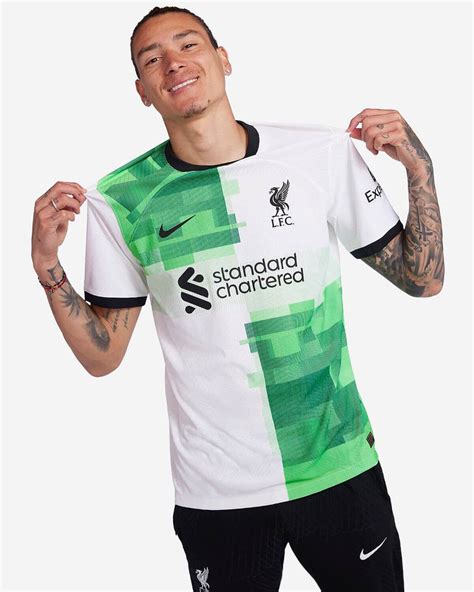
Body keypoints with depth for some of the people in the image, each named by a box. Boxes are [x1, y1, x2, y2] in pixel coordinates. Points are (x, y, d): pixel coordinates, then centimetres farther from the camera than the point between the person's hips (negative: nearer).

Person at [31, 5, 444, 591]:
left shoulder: (324, 152, -5)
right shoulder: (119, 201, -6)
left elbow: (422, 279, 1)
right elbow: (102, 355, 0)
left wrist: (420, 168, -12)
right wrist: (48, 268, -14)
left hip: (342, 468, 1)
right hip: (216, 492, -1)